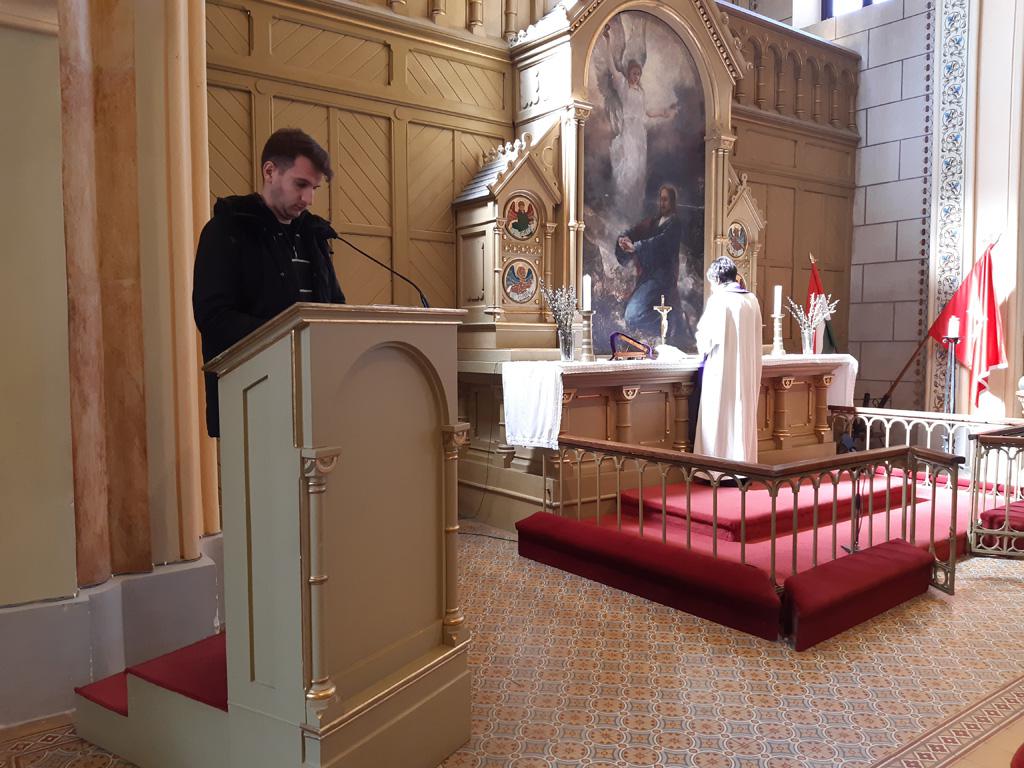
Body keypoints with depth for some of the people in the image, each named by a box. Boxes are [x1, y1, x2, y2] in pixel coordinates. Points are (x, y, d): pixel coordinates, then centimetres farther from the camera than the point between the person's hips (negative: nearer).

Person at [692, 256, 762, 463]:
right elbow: (754, 337, 12)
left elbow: (706, 341, -11)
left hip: (721, 370, -6)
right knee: (744, 416, 13)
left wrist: (700, 336, 10)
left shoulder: (717, 300, -11)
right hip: (748, 370, 6)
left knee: (719, 420, 2)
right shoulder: (752, 300, 6)